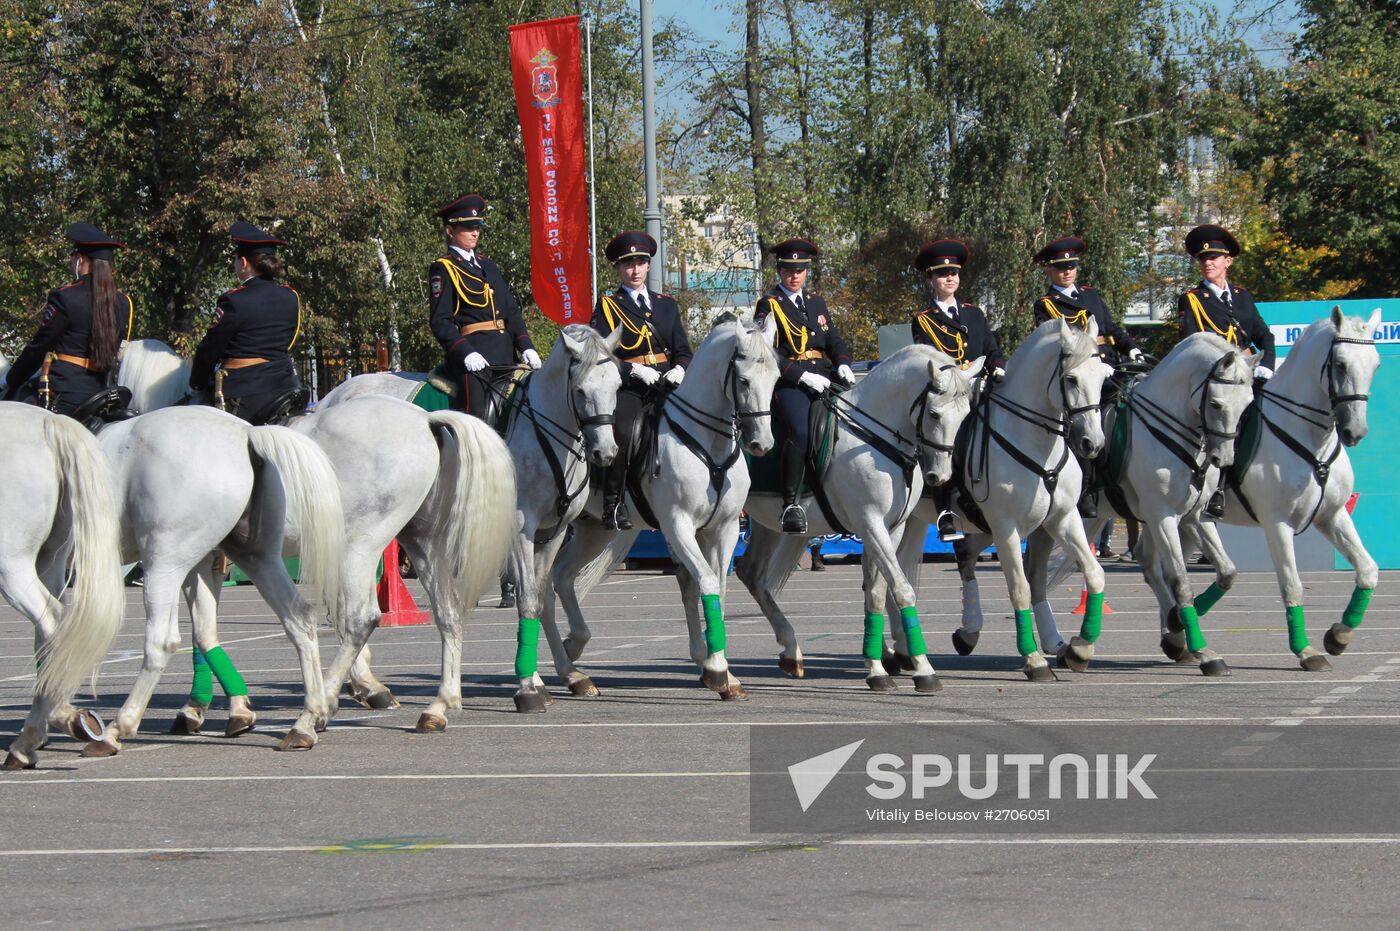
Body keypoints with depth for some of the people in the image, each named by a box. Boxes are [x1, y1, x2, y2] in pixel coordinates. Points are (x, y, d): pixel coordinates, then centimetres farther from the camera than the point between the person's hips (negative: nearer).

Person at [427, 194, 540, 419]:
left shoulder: (487, 265, 22)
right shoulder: (443, 268, 0)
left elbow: (512, 310, 19)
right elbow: (439, 321, -8)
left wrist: (525, 346, 3)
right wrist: (466, 353, -22)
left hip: (505, 354, 7)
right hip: (473, 355, -7)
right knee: (477, 414, -19)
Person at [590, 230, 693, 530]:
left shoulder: (667, 304, 21)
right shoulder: (607, 306, 9)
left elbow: (683, 350, 19)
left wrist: (679, 369, -4)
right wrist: (635, 370, -13)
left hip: (666, 383, 4)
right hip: (627, 386, -4)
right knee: (622, 433, -32)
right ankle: (613, 504, -22)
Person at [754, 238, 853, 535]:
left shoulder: (816, 302, 23)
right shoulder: (769, 305, 4)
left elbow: (834, 340, 22)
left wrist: (843, 365, -1)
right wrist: (802, 375, -16)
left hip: (823, 375, 6)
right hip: (788, 382, -6)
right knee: (800, 432, -30)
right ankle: (790, 504, -23)